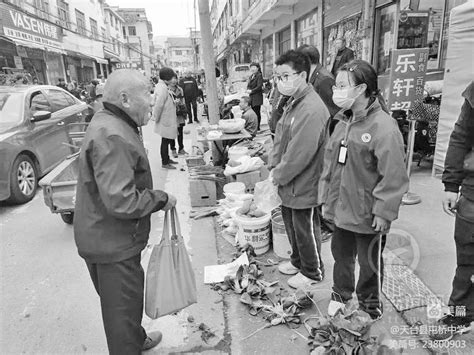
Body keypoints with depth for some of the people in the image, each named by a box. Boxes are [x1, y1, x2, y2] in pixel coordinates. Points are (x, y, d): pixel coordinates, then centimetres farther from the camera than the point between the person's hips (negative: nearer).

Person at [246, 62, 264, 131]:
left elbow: (259, 86, -16)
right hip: (251, 97, 8)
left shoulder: (259, 75, -7)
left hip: (257, 97, -8)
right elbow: (248, 85, 18)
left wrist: (251, 91, -14)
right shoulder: (251, 76, 17)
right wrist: (248, 90, -4)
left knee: (257, 112, -4)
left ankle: (257, 127, 3)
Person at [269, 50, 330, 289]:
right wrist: (274, 168, 0)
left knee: (305, 229, 10)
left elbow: (300, 154, -26)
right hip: (289, 183, 9)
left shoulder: (312, 110, -25)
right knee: (291, 224, 24)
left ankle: (313, 273, 33)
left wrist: (278, 176, -15)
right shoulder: (293, 102, 7)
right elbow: (280, 139, 11)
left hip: (304, 186, -9)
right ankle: (298, 261, 47)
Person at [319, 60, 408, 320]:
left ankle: (369, 306, 38)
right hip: (340, 209, 7)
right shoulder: (343, 122, 5)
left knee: (369, 263, 15)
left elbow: (393, 176, -19)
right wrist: (326, 198, 9)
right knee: (341, 254, 22)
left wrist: (383, 211, -17)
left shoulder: (383, 126, -19)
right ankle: (340, 295, 46)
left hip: (367, 215, -6)